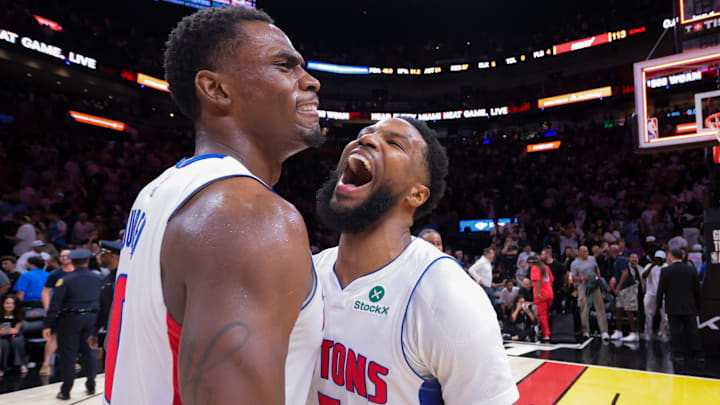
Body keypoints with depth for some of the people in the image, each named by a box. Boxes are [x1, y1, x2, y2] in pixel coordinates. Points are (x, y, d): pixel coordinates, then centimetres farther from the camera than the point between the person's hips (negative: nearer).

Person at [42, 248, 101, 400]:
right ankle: (91, 387, 21)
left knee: (68, 355, 6)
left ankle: (65, 391, 12)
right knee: (90, 352, 13)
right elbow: (101, 301, 8)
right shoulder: (96, 278, 2)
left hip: (70, 319, -3)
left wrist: (48, 325, -8)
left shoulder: (65, 280, -9)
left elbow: (55, 304, -12)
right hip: (92, 318, 3)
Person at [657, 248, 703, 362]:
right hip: (689, 307, 4)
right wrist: (697, 305, 18)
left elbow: (661, 289, -7)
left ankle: (678, 353, 6)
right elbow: (697, 289, 8)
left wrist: (659, 304, 4)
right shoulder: (692, 270, 3)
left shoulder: (665, 271, -9)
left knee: (676, 330, 2)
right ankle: (698, 354, 12)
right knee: (692, 330, 9)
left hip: (673, 307, -3)